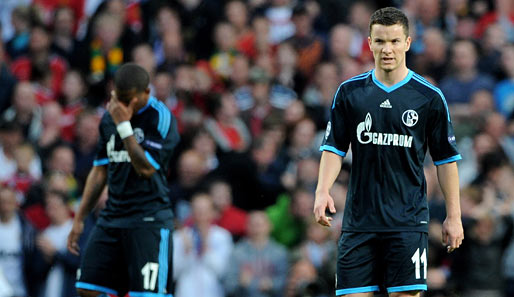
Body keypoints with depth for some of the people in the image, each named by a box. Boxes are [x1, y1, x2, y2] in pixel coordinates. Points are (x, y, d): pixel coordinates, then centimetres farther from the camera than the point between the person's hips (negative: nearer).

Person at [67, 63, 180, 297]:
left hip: (149, 218, -7)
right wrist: (79, 218, 20)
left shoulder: (161, 118, -9)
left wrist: (124, 124, -18)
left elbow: (146, 168, -20)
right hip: (112, 216, 7)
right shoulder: (109, 117, 12)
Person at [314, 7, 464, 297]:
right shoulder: (349, 92, 6)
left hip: (408, 221, -2)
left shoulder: (429, 97, 1)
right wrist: (323, 190, -9)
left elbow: (446, 159, 5)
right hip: (359, 218, 2)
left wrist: (454, 215, 2)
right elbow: (334, 147, 8)